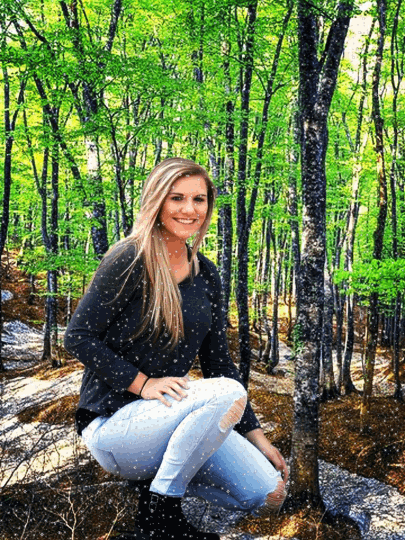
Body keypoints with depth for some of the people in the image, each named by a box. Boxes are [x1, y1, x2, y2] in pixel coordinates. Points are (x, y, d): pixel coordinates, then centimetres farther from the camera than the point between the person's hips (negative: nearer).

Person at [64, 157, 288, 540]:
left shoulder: (206, 275, 8)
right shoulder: (131, 260, -12)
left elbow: (218, 361, 11)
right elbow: (77, 337, -14)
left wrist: (256, 437, 7)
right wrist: (143, 383, -21)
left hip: (168, 414, 6)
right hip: (113, 420, -6)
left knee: (270, 494, -8)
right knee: (228, 393, -31)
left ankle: (160, 475, 10)